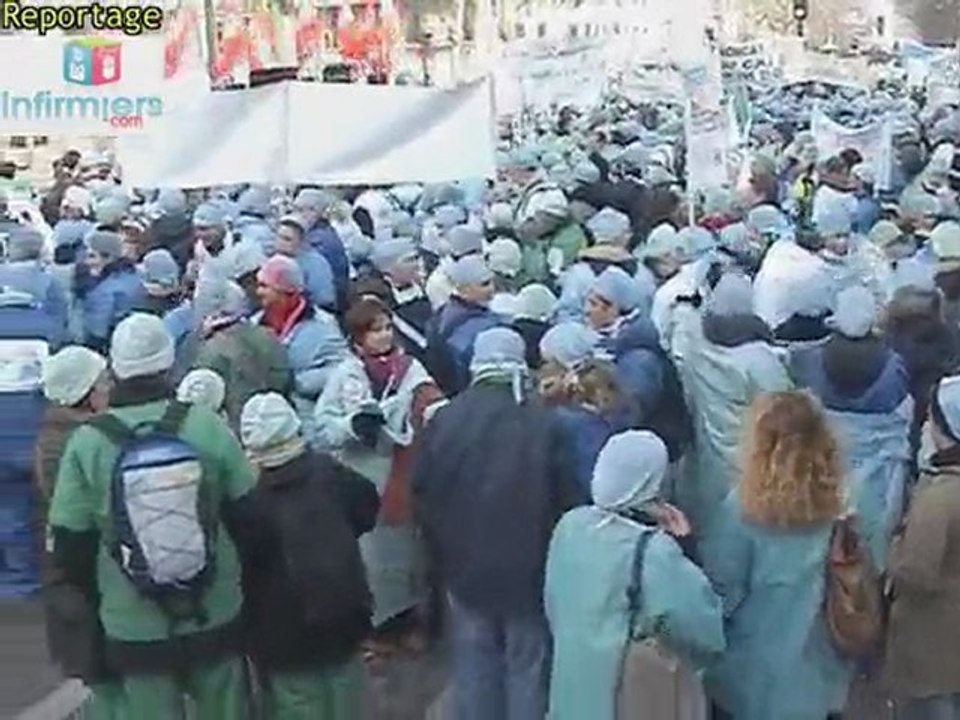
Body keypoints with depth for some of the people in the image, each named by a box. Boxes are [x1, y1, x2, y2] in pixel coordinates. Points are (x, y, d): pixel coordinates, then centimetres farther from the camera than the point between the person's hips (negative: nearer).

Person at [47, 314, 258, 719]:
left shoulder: (86, 444, -12)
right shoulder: (207, 427, -11)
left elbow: (69, 543, -6)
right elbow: (248, 513, -3)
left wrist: (94, 594, 14)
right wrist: (237, 572, 16)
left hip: (135, 628, -1)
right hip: (216, 617, 1)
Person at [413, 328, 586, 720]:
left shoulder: (446, 419, -8)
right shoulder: (543, 422, -15)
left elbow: (423, 493, -1)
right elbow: (566, 498, -12)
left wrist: (444, 552, 12)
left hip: (467, 564, 2)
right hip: (528, 566, -2)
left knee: (474, 664, 14)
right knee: (527, 665, 11)